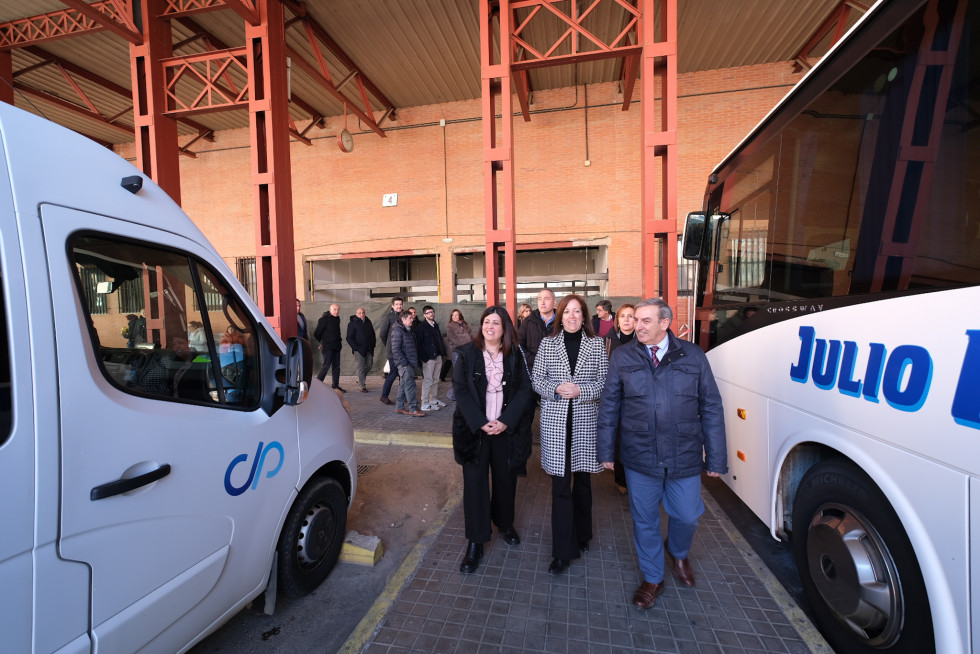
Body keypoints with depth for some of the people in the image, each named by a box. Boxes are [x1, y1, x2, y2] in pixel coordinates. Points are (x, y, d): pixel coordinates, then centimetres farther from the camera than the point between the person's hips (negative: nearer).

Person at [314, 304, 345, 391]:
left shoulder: (337, 319, 14)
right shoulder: (324, 319, -9)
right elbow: (316, 334, -7)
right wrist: (323, 342, 5)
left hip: (336, 347, 8)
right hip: (327, 347, -8)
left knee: (336, 366, 8)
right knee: (326, 365, -11)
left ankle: (335, 386, 15)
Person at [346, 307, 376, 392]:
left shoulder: (368, 322, 12)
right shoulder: (352, 323, -4)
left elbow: (373, 334, 21)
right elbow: (349, 338, -5)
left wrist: (373, 344, 10)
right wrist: (355, 347, -12)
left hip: (369, 349, 5)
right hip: (359, 349, -5)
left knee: (369, 365, 8)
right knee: (361, 367, -3)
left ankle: (360, 380, 30)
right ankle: (362, 386, 6)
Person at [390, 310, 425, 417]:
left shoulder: (408, 330, 18)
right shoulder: (398, 330, -13)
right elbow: (395, 349, -19)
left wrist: (415, 361, 16)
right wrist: (404, 362, -20)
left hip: (409, 362, 9)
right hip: (404, 363, -9)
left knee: (403, 385, 13)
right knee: (410, 385, -8)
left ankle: (399, 407, 21)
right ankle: (413, 409, -3)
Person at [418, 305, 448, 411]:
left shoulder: (436, 325, 15)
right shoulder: (421, 326, -6)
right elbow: (419, 342, -10)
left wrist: (443, 353, 9)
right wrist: (423, 357, -15)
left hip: (438, 356, 7)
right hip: (428, 358, -7)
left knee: (435, 379, 14)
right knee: (427, 380, -5)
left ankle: (433, 399, 26)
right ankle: (425, 404, 1)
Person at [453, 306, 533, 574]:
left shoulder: (515, 356, 0)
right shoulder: (467, 353, -4)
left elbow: (524, 390, -3)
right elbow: (461, 390, -7)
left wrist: (506, 421, -13)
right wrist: (480, 423, -15)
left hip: (507, 429, 2)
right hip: (474, 429, -1)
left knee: (506, 478, 15)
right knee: (475, 482, 3)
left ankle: (505, 523, 42)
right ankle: (475, 543, 19)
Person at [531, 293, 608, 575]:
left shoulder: (596, 344, 0)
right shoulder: (548, 343, 1)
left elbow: (605, 381, -2)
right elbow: (536, 379, 2)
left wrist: (580, 391, -17)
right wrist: (556, 390, -16)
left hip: (585, 421, 1)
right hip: (555, 420, 0)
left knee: (582, 479, 18)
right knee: (560, 484, 3)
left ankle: (581, 535, 41)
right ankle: (563, 550, 16)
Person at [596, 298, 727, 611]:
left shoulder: (693, 356, -2)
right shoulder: (622, 357, -3)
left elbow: (711, 407, 1)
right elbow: (609, 405, 0)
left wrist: (716, 457, 1)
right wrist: (605, 450, 1)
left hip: (684, 456, 1)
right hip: (639, 457, 0)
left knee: (687, 516, 15)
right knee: (645, 520, 14)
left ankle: (678, 552, 52)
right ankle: (652, 579, 40)